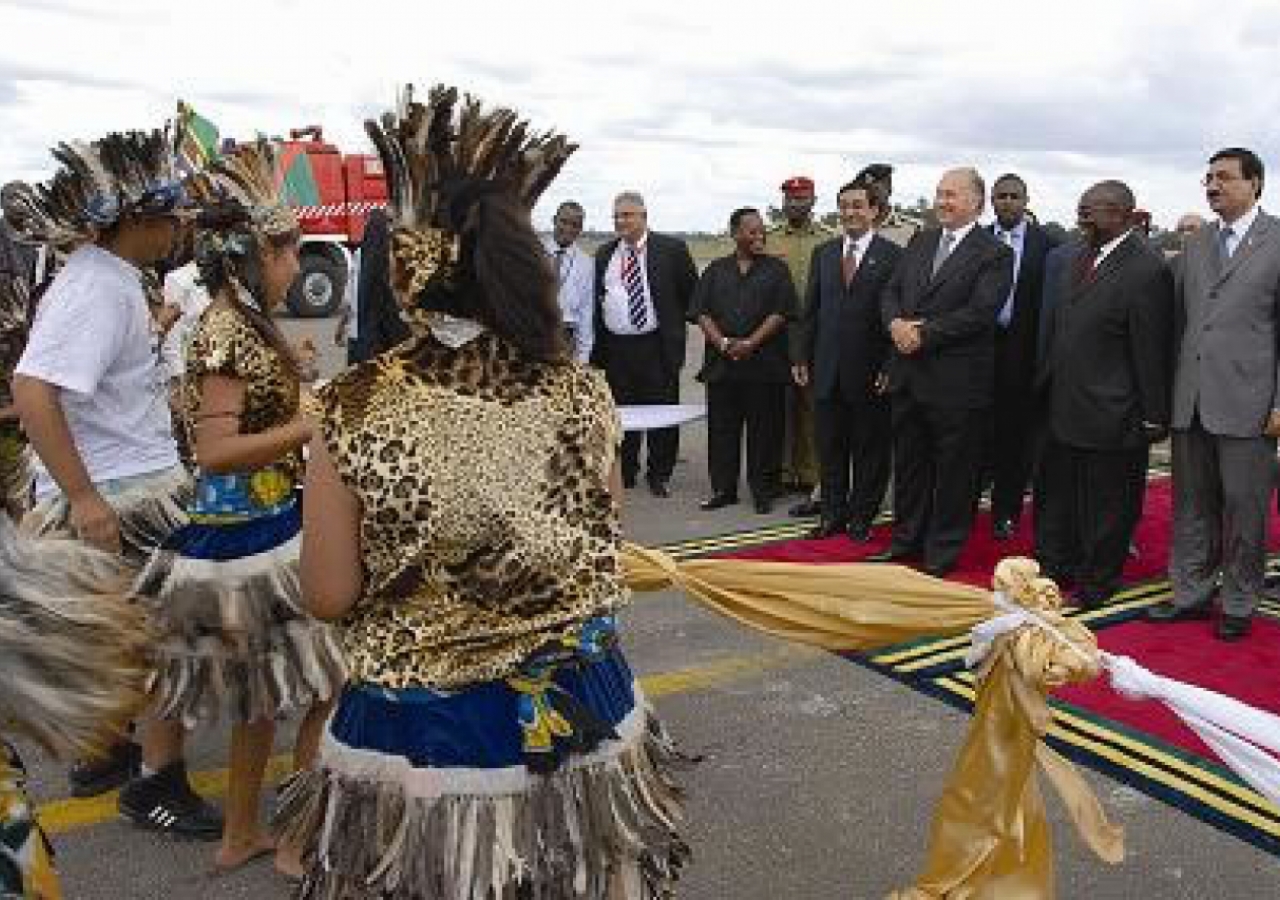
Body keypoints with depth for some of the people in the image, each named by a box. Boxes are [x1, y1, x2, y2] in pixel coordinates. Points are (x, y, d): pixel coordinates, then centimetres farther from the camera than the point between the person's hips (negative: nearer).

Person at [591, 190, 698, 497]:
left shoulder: (671, 249, -1)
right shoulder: (604, 254, 11)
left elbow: (691, 292, 5)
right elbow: (596, 297, 15)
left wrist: (675, 323, 3)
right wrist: (597, 343, 8)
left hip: (657, 346, -3)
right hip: (614, 347, 3)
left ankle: (659, 476, 16)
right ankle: (624, 473, 20)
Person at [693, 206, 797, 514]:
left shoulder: (776, 269, 6)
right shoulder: (716, 270, 12)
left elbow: (782, 312, -4)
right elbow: (701, 312, 4)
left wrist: (750, 344, -13)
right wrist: (723, 343, -11)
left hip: (765, 364, -2)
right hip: (722, 362, 2)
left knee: (764, 430, 1)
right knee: (722, 428, 6)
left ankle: (763, 490, 11)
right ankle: (723, 489, 16)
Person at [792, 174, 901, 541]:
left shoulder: (892, 255, -3)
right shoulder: (824, 253, 11)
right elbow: (810, 309, 12)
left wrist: (890, 366, -13)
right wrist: (801, 356, 6)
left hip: (870, 370, -4)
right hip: (827, 369, 4)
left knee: (870, 449, 7)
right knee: (830, 447, 11)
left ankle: (862, 517, 19)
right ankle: (833, 514, 23)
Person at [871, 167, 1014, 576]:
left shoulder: (994, 254, -8)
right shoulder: (920, 241, 12)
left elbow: (979, 312, -17)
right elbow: (891, 292, 11)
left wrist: (923, 334, -18)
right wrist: (896, 323, -10)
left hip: (957, 380, -6)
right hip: (908, 374, 6)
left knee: (953, 469, 6)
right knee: (909, 462, 16)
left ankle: (944, 549, 20)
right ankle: (907, 539, 31)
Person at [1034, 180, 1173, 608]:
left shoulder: (1146, 270, -18)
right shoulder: (1084, 257, 8)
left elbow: (1152, 352, -16)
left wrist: (1153, 418, -13)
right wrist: (1047, 382, 12)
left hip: (1110, 416, -8)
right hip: (1064, 409, 8)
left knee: (1105, 506, 9)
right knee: (1055, 494, 19)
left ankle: (1096, 581, 26)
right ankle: (1054, 568, 35)